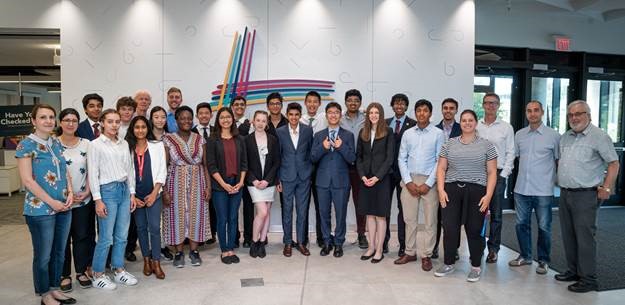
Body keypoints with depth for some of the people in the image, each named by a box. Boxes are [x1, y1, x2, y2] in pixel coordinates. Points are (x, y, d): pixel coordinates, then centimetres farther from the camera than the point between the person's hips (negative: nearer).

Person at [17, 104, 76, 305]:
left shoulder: (57, 144, 9)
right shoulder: (26, 145, -9)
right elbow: (27, 180, -14)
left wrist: (70, 193, -3)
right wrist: (52, 202, -15)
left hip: (64, 207, 6)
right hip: (40, 209, -6)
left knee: (59, 252, 14)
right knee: (43, 255, 6)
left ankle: (54, 288, 30)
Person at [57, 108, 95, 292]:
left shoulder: (86, 144, 4)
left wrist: (87, 191, -4)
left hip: (84, 199, 2)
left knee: (82, 236, 9)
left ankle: (82, 271, 23)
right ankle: (65, 275, 21)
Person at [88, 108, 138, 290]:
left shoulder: (124, 144, 10)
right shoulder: (95, 145, -4)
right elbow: (92, 174, -8)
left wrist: (132, 193, 9)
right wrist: (97, 200, -12)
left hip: (124, 190, 5)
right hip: (107, 190, -5)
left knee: (122, 235, 10)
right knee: (106, 237, -2)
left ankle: (119, 270, 24)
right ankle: (98, 276, 14)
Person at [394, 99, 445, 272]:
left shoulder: (438, 134, -2)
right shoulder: (407, 134, 7)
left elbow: (440, 161, -5)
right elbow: (402, 159, 6)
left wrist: (428, 184, -10)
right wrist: (408, 182, -4)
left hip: (429, 181, -2)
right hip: (409, 181, 3)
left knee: (430, 220, 4)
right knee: (409, 219, 9)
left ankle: (426, 255, 16)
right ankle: (410, 252, 22)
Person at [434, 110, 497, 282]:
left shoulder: (486, 145, 5)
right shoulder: (449, 144, 10)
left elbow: (492, 173, 3)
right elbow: (441, 169, 9)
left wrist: (488, 195, -7)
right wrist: (441, 190, -3)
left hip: (476, 191, -1)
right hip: (452, 190, 2)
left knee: (475, 230, 4)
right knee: (450, 228, 1)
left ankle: (476, 267, 21)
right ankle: (449, 264, 19)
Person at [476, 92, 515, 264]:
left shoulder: (506, 128, 4)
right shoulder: (475, 126, 6)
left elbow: (510, 153, 2)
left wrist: (503, 174, -5)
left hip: (498, 174, -1)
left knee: (496, 214, 4)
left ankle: (493, 249, 15)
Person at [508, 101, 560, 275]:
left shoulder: (553, 136, -3)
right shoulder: (519, 135, 7)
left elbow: (560, 161, 1)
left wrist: (559, 182, 0)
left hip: (543, 190, -4)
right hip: (522, 189, 4)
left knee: (544, 227, 5)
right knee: (521, 223, 12)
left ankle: (543, 261, 21)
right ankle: (525, 256, 28)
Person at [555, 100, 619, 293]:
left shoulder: (599, 136, -7)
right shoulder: (565, 137, 14)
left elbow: (613, 163, -8)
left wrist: (606, 188, -14)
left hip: (585, 195, -7)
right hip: (565, 193, 7)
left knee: (585, 237, -5)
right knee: (568, 236, 13)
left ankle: (588, 279, 4)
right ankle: (573, 270, 26)